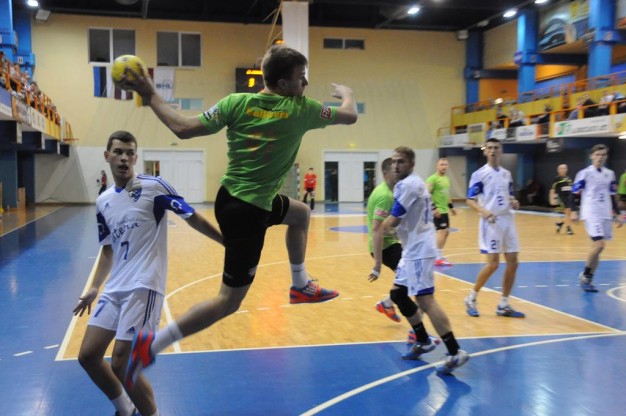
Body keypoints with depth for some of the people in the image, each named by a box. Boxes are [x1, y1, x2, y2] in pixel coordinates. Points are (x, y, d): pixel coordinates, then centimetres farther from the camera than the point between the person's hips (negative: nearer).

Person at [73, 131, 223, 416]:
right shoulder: (103, 202, 12)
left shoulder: (153, 186, -7)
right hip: (115, 288, 7)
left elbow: (192, 218, -5)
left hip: (143, 286, -7)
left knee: (120, 365, -10)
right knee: (88, 355, 7)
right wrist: (94, 288, 18)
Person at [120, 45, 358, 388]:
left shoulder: (235, 102, -4)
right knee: (229, 300, 0)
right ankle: (151, 344, -5)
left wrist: (150, 95, 2)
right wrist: (346, 93, 29)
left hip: (230, 199, 8)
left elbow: (183, 129, -8)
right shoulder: (301, 110, -10)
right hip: (250, 212, -7)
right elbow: (350, 116, 7)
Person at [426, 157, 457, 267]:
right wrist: (433, 208, -27)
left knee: (446, 231, 13)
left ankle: (438, 255, 24)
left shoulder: (446, 179, 15)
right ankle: (439, 258, -8)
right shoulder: (432, 179, -13)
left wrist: (451, 206, 25)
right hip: (437, 210, -10)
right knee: (441, 231, -13)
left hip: (444, 210, 10)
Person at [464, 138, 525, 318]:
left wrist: (514, 203, -2)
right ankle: (471, 299, 9)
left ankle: (503, 305, 14)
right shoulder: (479, 174, -5)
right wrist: (484, 211, -25)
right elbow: (470, 200, -7)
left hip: (508, 221, 6)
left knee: (513, 262, 3)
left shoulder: (507, 174, 13)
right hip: (491, 222, -6)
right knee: (493, 264, -10)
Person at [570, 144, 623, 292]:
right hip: (591, 214, -6)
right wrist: (574, 211, -12)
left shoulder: (610, 174, 11)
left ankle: (588, 279, 17)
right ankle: (585, 275, 1)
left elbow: (612, 196, 18)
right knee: (599, 245, -16)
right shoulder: (584, 173, -5)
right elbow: (574, 194, -4)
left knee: (597, 247, 7)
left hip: (605, 215, 6)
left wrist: (617, 214, 15)